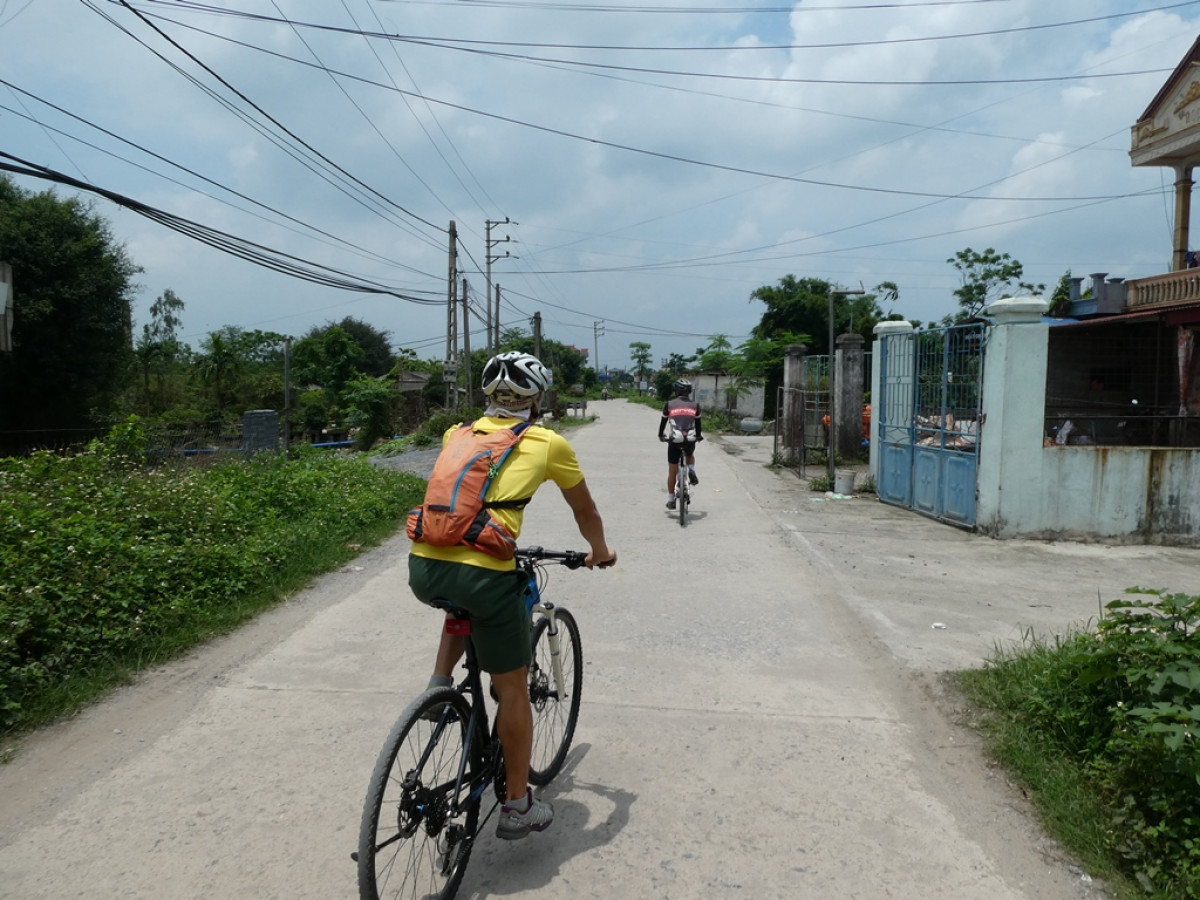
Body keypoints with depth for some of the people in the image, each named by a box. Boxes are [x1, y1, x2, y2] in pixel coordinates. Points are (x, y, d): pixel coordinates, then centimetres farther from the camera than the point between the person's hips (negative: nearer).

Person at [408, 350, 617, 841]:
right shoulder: (549, 444, 10)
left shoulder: (458, 434, 20)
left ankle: (439, 683, 24)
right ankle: (519, 806, 28)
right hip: (484, 574, -4)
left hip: (423, 566, 5)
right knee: (513, 689, 15)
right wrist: (600, 552, 43)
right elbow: (585, 511, 23)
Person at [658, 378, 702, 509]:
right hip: (690, 441, 1)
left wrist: (661, 435, 30)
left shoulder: (669, 404, 4)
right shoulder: (695, 405, 7)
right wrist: (698, 436, 36)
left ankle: (671, 500, 19)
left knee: (672, 473, 13)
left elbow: (663, 422, 13)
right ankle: (691, 471, 11)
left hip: (674, 441, -1)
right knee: (690, 454, 38)